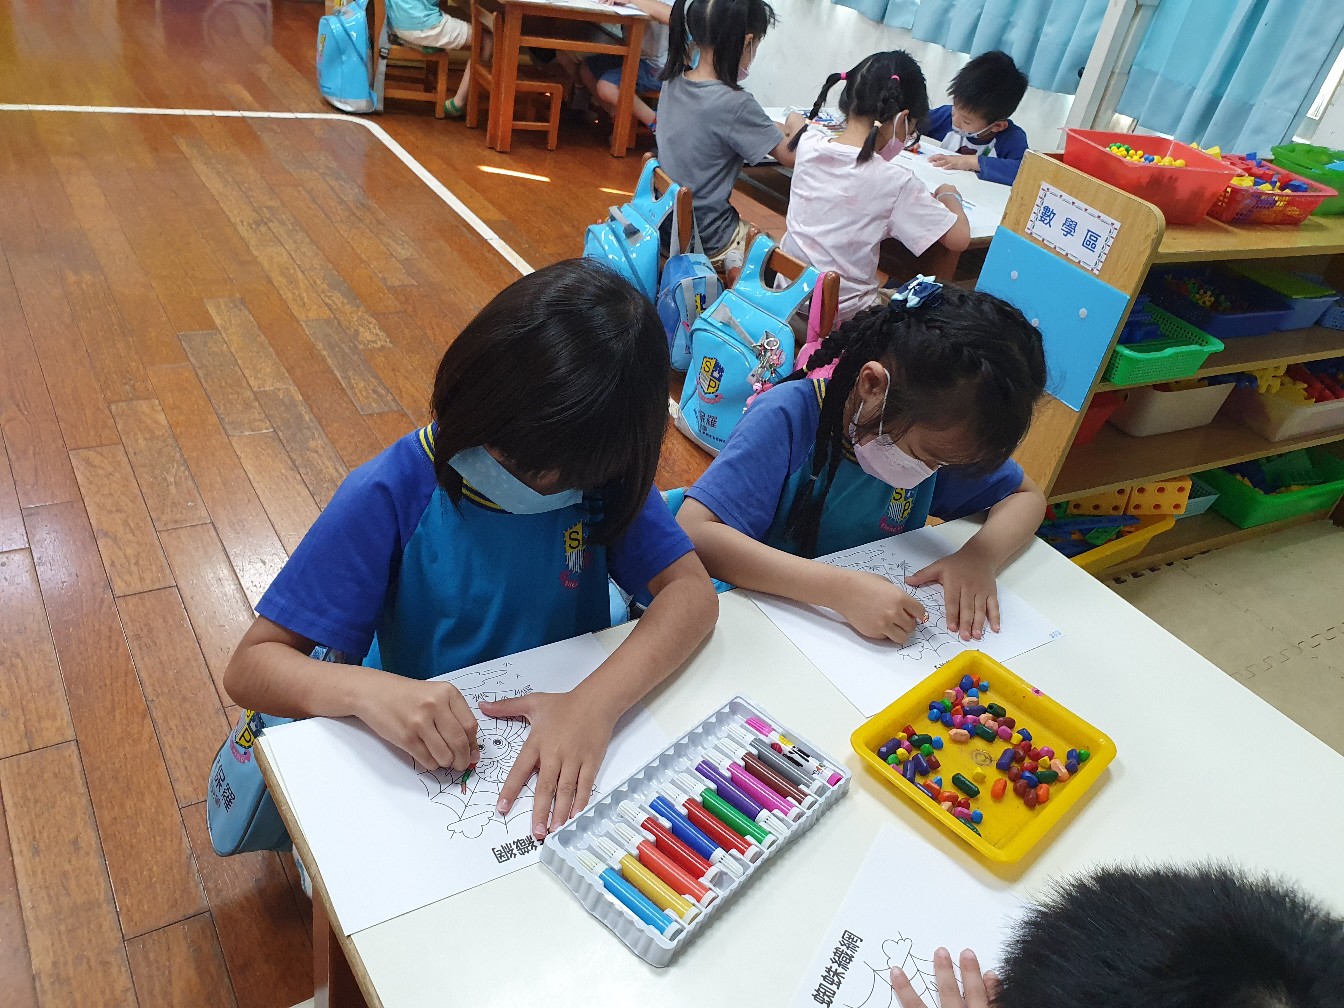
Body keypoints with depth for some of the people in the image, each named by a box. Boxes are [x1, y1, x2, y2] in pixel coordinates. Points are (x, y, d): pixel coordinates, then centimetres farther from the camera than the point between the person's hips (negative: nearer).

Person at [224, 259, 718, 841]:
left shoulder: (603, 475, -10)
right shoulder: (392, 496, -18)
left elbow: (692, 591, -18)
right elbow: (249, 667, -15)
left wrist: (598, 700, -35)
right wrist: (367, 690, -37)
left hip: (575, 749, 0)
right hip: (428, 767, 1)